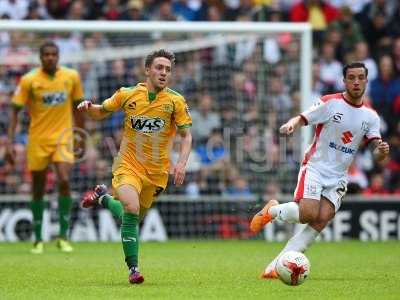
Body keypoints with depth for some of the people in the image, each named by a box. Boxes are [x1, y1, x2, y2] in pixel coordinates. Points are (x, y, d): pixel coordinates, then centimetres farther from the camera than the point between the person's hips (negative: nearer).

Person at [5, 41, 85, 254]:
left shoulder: (71, 76, -1)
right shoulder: (29, 80, -8)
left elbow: (76, 107, 11)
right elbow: (15, 111, -4)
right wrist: (10, 142, -11)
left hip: (62, 138, 0)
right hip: (37, 140, 0)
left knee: (64, 181, -18)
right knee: (38, 190, 5)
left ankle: (63, 237, -10)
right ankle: (38, 240, 19)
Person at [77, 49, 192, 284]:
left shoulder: (176, 101, -5)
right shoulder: (127, 95, -3)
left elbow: (186, 135, -3)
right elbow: (101, 113, 12)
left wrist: (182, 163, -19)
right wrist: (88, 107, -11)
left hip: (157, 171, 2)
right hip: (129, 165, -2)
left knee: (135, 216, 13)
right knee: (131, 209, -26)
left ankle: (104, 198, 44)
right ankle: (133, 268, -11)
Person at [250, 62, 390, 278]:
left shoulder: (371, 117, 7)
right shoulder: (330, 103, -5)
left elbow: (376, 152, 3)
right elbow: (302, 119, -6)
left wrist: (381, 151, -22)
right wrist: (291, 124, -31)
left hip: (338, 178, 4)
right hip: (315, 167, -4)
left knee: (322, 220, -16)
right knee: (308, 214, -25)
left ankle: (276, 266, -13)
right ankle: (272, 210, 9)